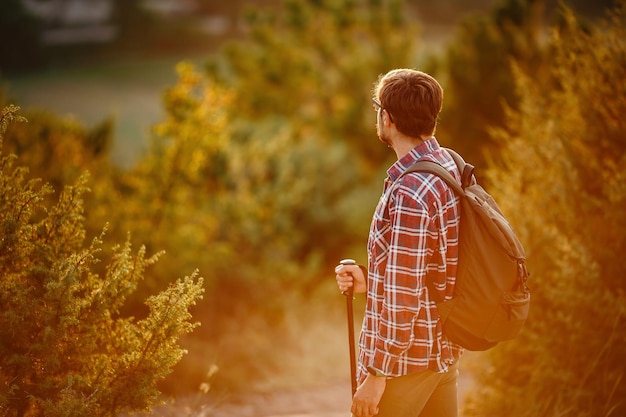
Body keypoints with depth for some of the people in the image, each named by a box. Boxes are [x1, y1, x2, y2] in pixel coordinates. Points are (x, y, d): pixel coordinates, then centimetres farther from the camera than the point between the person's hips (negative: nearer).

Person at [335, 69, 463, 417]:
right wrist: (370, 281, 7)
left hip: (407, 358, -9)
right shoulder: (451, 167, 5)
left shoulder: (409, 194, -23)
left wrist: (377, 374, -18)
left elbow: (403, 298, -23)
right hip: (446, 349, 9)